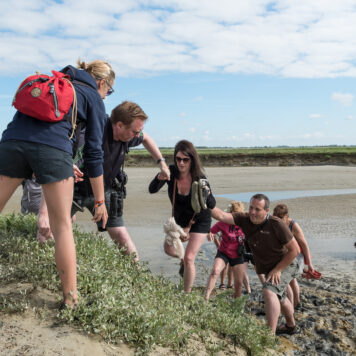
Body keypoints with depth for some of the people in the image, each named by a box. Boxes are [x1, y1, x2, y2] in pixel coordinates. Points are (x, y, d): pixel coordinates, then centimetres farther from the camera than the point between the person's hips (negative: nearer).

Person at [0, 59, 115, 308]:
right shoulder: (94, 98, 15)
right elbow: (94, 153, 8)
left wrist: (67, 166, 40)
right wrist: (100, 201, 13)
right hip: (52, 148, -4)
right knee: (63, 225, 6)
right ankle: (70, 298, 12)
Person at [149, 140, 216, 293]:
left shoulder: (199, 178, -28)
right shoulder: (171, 172, -22)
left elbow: (212, 205, -30)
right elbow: (152, 190, -30)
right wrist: (159, 178, -50)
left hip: (199, 221, -4)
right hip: (179, 218, 4)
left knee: (189, 258, -10)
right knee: (169, 249, 16)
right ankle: (183, 260, 50)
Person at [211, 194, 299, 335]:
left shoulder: (276, 224, -28)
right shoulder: (244, 219, -16)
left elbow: (294, 250, -21)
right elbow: (221, 216, -29)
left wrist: (277, 269, -21)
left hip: (284, 266, -6)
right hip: (268, 269, 7)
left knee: (269, 291, -30)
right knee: (279, 298, 26)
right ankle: (291, 326, 52)